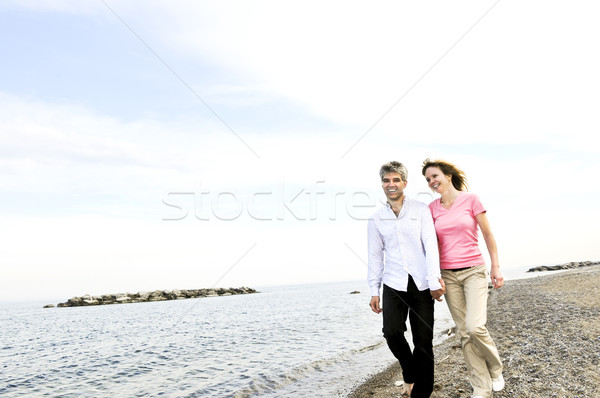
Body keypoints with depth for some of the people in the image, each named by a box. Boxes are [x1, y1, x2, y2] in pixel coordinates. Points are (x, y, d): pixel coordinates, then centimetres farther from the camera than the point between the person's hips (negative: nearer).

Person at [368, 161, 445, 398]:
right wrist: (374, 291, 7)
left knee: (423, 341, 0)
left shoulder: (420, 210, 3)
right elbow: (375, 256, 11)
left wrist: (434, 281, -13)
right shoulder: (376, 219, 10)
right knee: (392, 332, -14)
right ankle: (409, 374, 16)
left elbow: (430, 245, -5)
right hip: (394, 284, 1)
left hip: (421, 284, -1)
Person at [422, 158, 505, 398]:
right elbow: (434, 244, 8)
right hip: (448, 274, 3)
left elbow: (488, 234, 2)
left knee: (475, 327, -15)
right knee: (464, 333, 4)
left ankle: (495, 368, 16)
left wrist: (496, 267, 1)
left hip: (473, 270, -3)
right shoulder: (432, 208, 5)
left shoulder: (471, 199, -3)